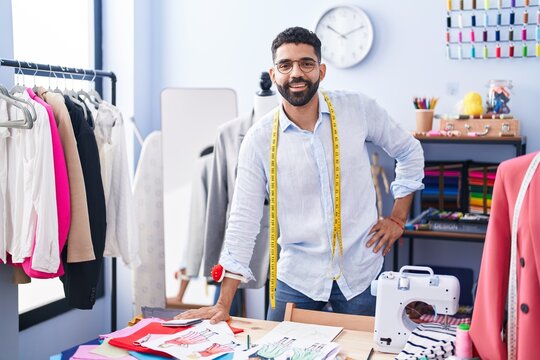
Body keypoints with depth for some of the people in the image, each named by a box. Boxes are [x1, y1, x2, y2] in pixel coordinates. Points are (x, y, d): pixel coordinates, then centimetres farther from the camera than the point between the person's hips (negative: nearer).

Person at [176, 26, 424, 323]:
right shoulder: (259, 139, -8)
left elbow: (410, 153, 10)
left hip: (360, 272, 1)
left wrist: (398, 218, 4)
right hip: (297, 276, 0)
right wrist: (223, 305, -8)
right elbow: (244, 220, -6)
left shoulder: (358, 109, -6)